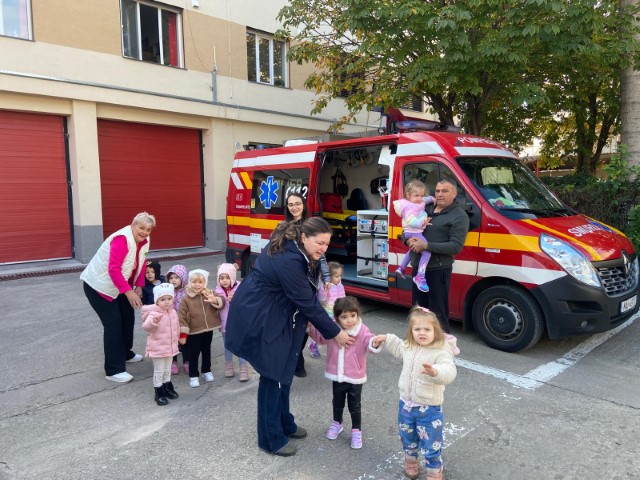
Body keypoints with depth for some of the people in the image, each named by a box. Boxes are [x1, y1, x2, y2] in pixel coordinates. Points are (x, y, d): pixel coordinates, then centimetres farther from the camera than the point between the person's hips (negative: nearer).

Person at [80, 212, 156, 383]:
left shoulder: (144, 240, -3)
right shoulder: (122, 239, -29)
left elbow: (141, 263, 7)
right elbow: (113, 269, -34)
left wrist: (139, 286, 0)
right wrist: (129, 292, -35)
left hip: (118, 285, 9)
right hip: (98, 285, -9)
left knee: (127, 318, 16)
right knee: (113, 324, -10)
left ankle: (126, 353, 38)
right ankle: (114, 370, -2)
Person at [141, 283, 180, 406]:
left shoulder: (173, 312, 2)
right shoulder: (153, 313, -21)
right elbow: (146, 327, -35)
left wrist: (176, 339, 23)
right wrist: (154, 321, -54)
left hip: (170, 347, 7)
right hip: (158, 348, -6)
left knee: (167, 370, 21)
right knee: (159, 371, 2)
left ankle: (167, 388, 37)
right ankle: (159, 393, 15)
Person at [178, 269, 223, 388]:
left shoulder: (209, 294, -3)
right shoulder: (186, 299, -10)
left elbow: (221, 303, -6)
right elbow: (182, 317, -10)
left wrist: (215, 300, -29)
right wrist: (182, 334, -12)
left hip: (208, 330, 3)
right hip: (194, 332, -3)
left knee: (206, 352, 19)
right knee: (193, 354, 7)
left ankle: (206, 371, 36)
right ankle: (193, 376, 19)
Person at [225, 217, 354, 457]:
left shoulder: (294, 250, -2)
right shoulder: (288, 261, -30)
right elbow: (308, 303, -24)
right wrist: (336, 333, -15)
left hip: (276, 316, 9)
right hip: (257, 319, -9)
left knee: (283, 371, 17)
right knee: (273, 376, 1)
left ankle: (285, 424, 35)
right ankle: (271, 439, 17)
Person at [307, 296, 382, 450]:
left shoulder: (362, 331, -19)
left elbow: (368, 342, -34)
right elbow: (320, 337, 10)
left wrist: (375, 343, -57)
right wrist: (310, 328, -3)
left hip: (355, 377, -3)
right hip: (337, 376, 3)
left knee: (355, 406, 13)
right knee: (337, 402, 23)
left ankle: (356, 431, 31)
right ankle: (336, 423, 47)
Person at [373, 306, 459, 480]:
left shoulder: (441, 352, -24)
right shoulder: (409, 346, -3)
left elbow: (449, 373, -40)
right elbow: (398, 347, 22)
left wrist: (435, 371, -58)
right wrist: (386, 339, 19)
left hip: (429, 408, -6)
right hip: (406, 404, 6)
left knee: (431, 444, 7)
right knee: (407, 438, 26)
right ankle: (410, 461, 53)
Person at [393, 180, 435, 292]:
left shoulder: (417, 202, 9)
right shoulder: (410, 207, -22)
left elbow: (424, 200, 30)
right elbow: (411, 220, -35)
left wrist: (431, 198, 14)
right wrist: (421, 223, -50)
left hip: (413, 232, 11)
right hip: (414, 233, -11)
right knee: (427, 251, -21)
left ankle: (401, 268, 44)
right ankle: (420, 276, -24)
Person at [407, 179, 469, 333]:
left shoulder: (459, 216, -8)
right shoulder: (425, 209, 13)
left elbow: (456, 247, -18)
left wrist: (426, 245, -23)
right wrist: (409, 240, -8)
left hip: (438, 270, -7)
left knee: (438, 314, -1)